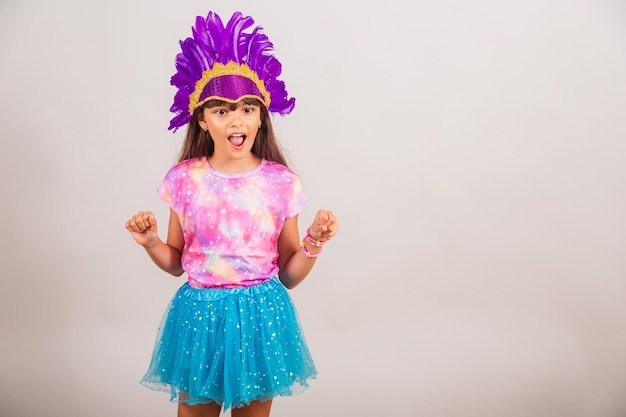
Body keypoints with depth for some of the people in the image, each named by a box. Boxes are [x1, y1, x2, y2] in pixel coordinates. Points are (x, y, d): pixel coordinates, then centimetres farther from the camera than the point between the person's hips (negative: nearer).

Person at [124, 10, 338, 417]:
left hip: (261, 314, 0)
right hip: (201, 313, 1)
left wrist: (314, 242, -16)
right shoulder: (184, 180, -5)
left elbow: (290, 276, 1)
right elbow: (175, 264, 6)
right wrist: (151, 242, -12)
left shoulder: (282, 183, -6)